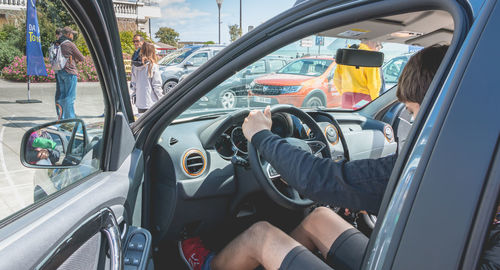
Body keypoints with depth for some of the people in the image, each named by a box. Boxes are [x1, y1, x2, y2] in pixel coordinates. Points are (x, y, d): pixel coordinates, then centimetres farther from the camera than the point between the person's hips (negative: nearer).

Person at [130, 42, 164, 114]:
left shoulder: (135, 66, 4)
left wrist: (134, 95, 22)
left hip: (139, 102, 6)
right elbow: (157, 85, -10)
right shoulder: (153, 66, -12)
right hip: (151, 102, -6)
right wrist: (161, 99, -1)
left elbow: (133, 83, 11)